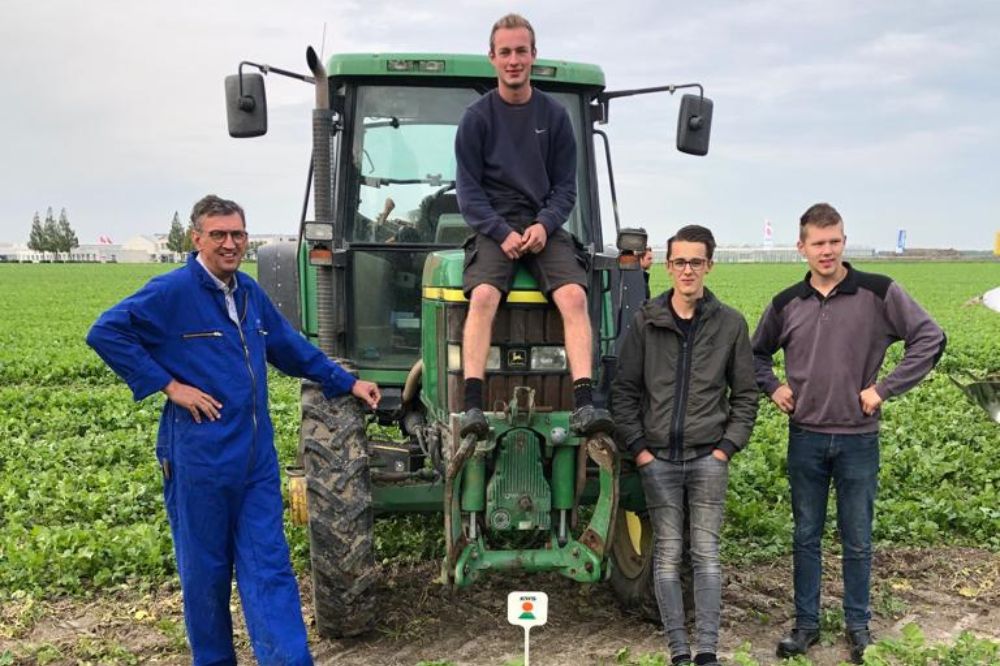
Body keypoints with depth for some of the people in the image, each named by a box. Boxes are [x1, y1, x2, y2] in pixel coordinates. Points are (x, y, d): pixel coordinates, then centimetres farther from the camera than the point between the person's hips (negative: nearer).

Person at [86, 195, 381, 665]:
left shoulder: (250, 293, 11)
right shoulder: (172, 291, -10)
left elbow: (291, 348, 24)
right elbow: (105, 332, -14)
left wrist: (347, 383, 24)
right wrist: (168, 384, -17)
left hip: (257, 454, 6)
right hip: (199, 455, -6)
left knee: (268, 565, 6)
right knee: (206, 569, 9)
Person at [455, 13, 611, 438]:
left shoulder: (554, 115, 9)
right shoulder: (476, 117, 4)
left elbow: (566, 187, 9)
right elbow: (468, 189, 0)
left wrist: (545, 225, -10)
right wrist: (502, 232, -14)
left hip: (545, 226, 2)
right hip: (492, 227, -2)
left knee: (574, 295, -25)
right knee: (483, 296, -30)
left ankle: (583, 404, -31)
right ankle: (472, 406, -35)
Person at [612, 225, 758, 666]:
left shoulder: (730, 323, 2)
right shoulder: (646, 322, 1)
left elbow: (745, 394, 7)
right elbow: (624, 390, 4)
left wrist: (727, 447, -2)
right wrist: (638, 448, -2)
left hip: (708, 459, 0)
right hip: (657, 459, 0)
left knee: (706, 555, 0)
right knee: (667, 556, 4)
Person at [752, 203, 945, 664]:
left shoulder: (878, 293, -7)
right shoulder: (786, 305, 2)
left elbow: (930, 339, -7)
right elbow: (756, 353, 18)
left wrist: (886, 388, -12)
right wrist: (773, 387, 1)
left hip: (858, 439, -2)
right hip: (805, 439, 2)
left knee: (857, 539, 10)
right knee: (806, 536, 12)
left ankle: (858, 624, 28)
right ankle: (806, 623, 26)